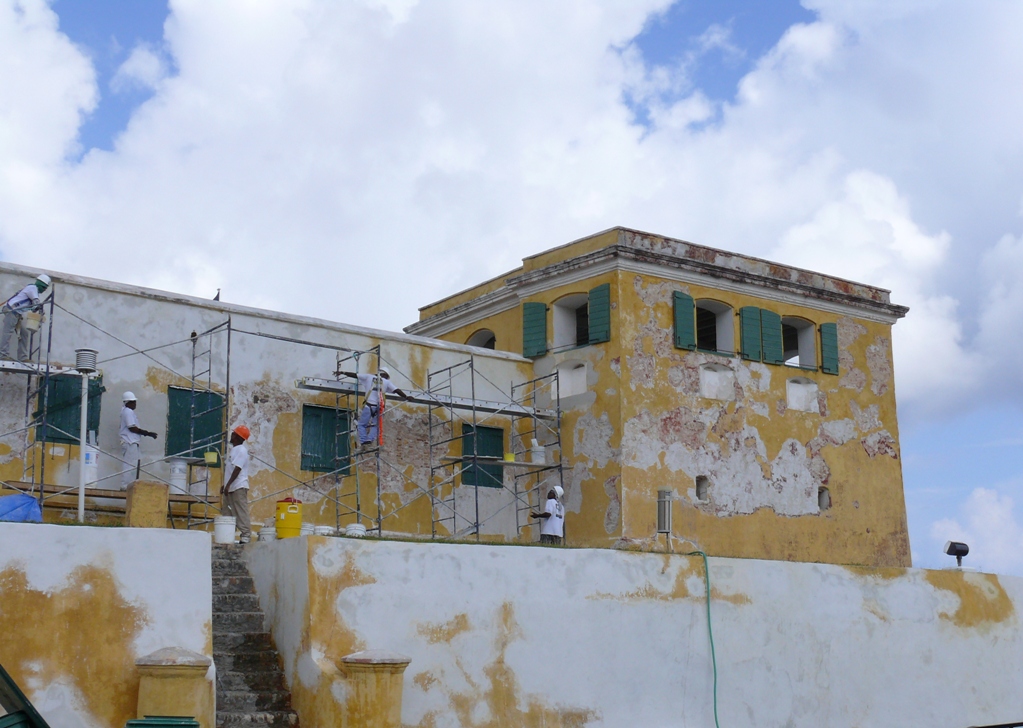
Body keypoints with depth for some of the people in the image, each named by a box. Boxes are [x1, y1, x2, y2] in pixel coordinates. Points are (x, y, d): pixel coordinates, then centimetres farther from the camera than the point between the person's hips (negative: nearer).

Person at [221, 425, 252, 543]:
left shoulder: (241, 450, -12)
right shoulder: (234, 449, 18)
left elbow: (237, 469, -21)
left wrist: (228, 484, -25)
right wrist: (225, 485, 23)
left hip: (239, 487, -10)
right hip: (231, 488, 10)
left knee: (241, 512, -10)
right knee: (226, 512, 10)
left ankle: (246, 536, -10)